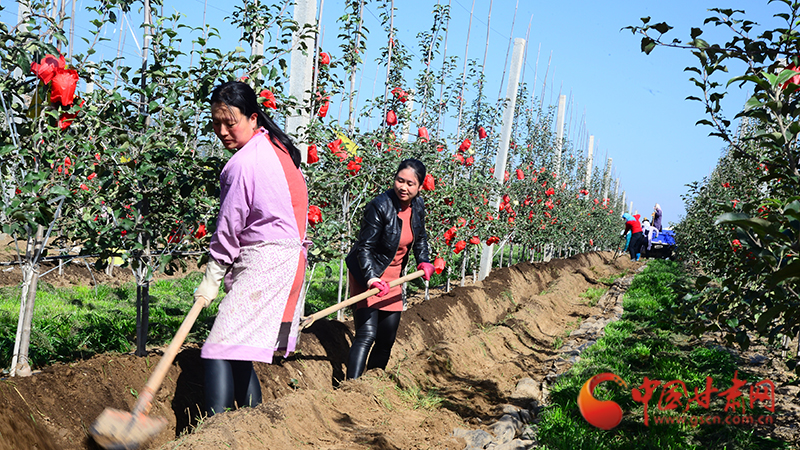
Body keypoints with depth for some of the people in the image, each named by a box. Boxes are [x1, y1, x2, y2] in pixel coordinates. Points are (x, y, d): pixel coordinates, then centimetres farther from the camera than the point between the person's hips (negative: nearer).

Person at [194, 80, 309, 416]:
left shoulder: (243, 163, -15)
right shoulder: (278, 147, 13)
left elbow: (229, 226, -10)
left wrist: (212, 277, -1)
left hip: (263, 260, -10)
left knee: (220, 348, -14)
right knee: (241, 350, 15)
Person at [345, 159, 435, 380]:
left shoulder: (418, 206, 0)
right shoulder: (380, 206, -21)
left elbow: (420, 237, 20)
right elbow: (365, 246, -22)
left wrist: (424, 261, 7)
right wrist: (371, 277, -34)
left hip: (393, 276, 7)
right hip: (367, 274, -7)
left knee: (387, 338, 12)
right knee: (367, 334, -18)